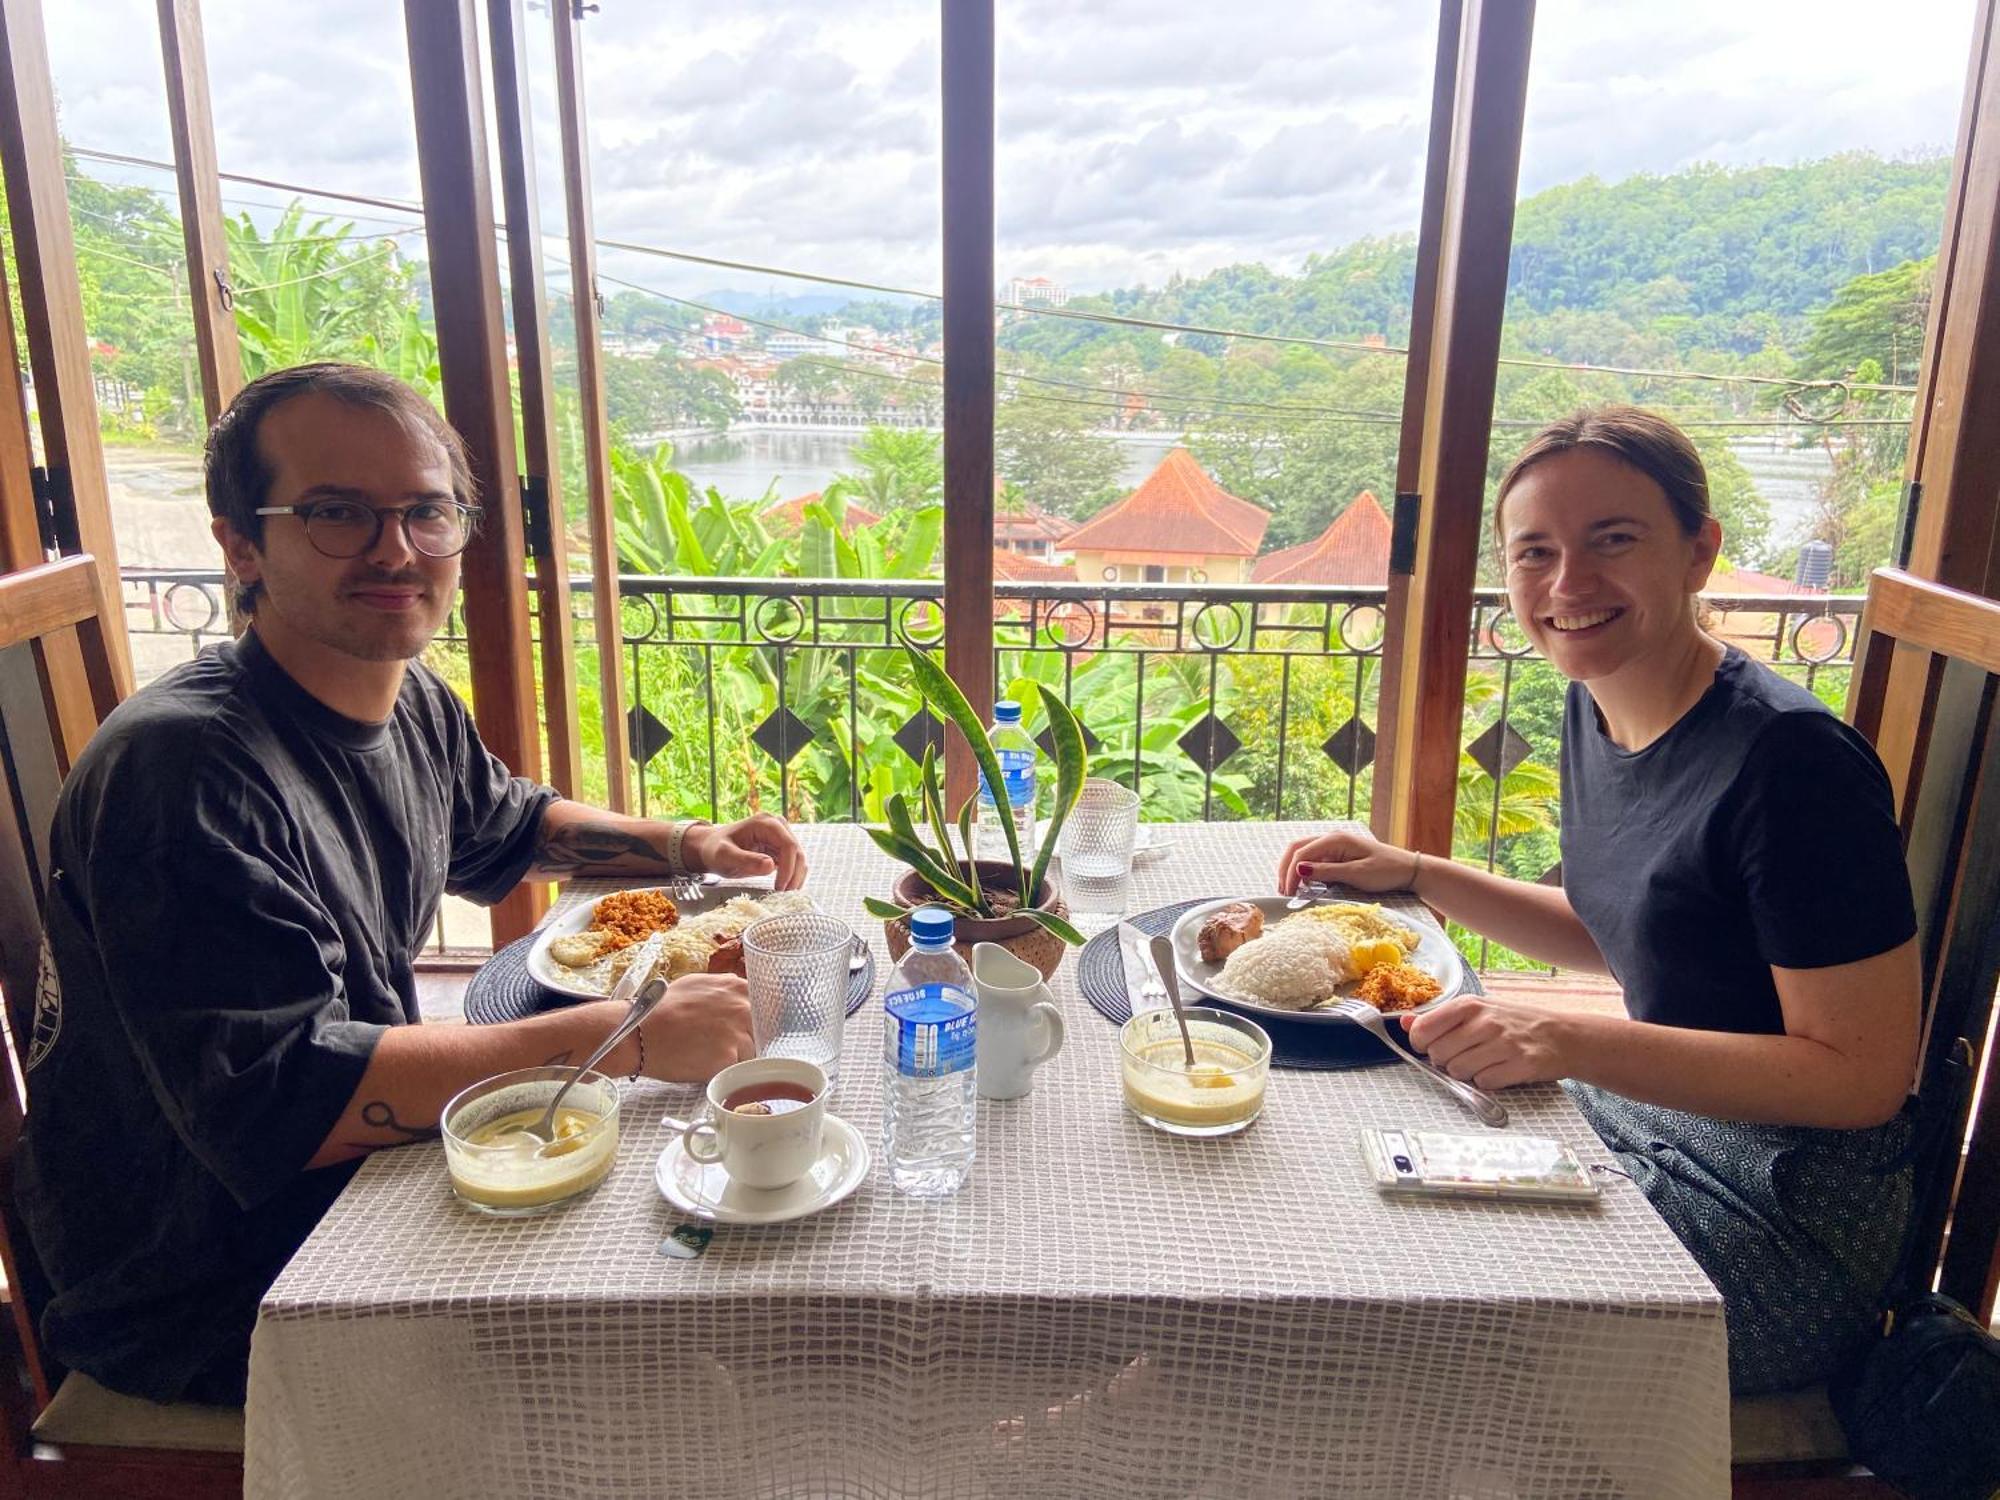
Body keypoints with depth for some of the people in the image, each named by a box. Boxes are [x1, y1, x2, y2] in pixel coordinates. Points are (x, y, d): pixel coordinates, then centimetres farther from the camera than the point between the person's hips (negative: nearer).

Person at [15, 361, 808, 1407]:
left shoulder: (411, 703, 0)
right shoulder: (182, 768, -28)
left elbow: (503, 827, 20)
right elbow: (274, 1102, -33)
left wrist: (688, 846, 2)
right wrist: (625, 1039, -34)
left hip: (361, 1174, 8)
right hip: (201, 1296, -8)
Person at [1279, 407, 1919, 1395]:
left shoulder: (1792, 759, -25)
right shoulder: (1597, 705, 0)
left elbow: (1864, 1075, -22)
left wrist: (1567, 1044, -31)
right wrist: (1416, 876, 4)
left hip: (1782, 1210, -7)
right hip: (1643, 1114, 8)